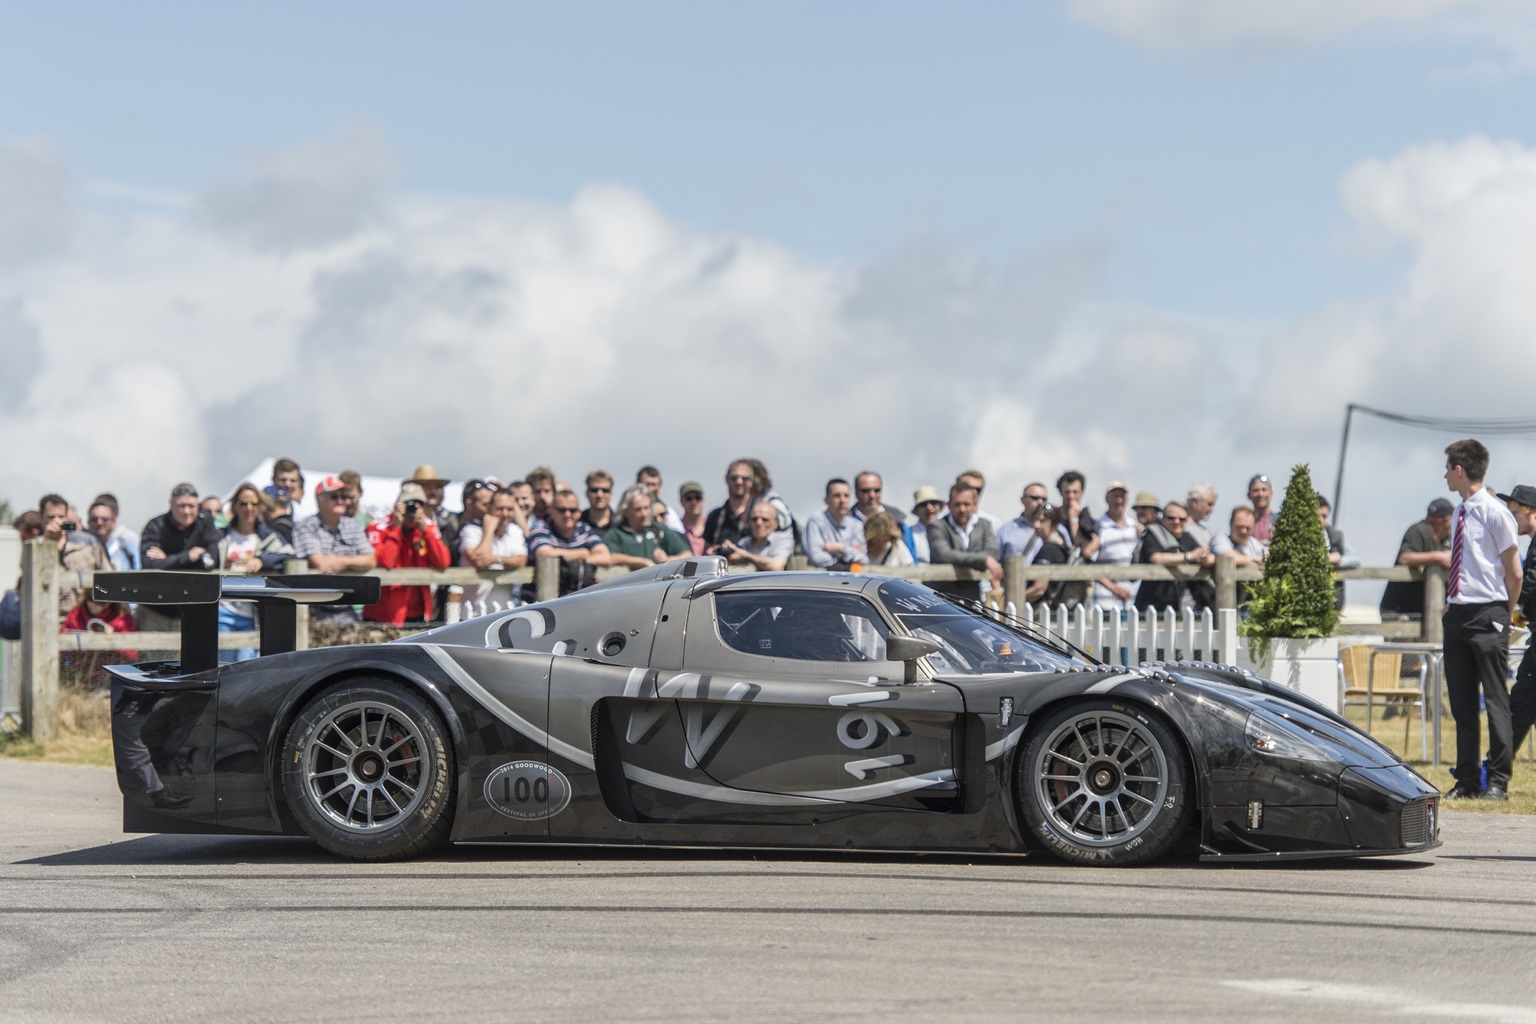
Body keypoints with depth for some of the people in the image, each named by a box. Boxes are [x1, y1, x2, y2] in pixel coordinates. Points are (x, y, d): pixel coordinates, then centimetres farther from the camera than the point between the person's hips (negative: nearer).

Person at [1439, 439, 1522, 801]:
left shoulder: (1494, 512, -10)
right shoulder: (1459, 514, 13)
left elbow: (1514, 573, -7)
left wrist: (1505, 616, 1)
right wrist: (1452, 607, 13)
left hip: (1487, 617, -8)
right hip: (1457, 614, 8)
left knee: (1495, 699, -4)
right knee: (1461, 703, 9)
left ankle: (1498, 781, 0)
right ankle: (1466, 780, 14)